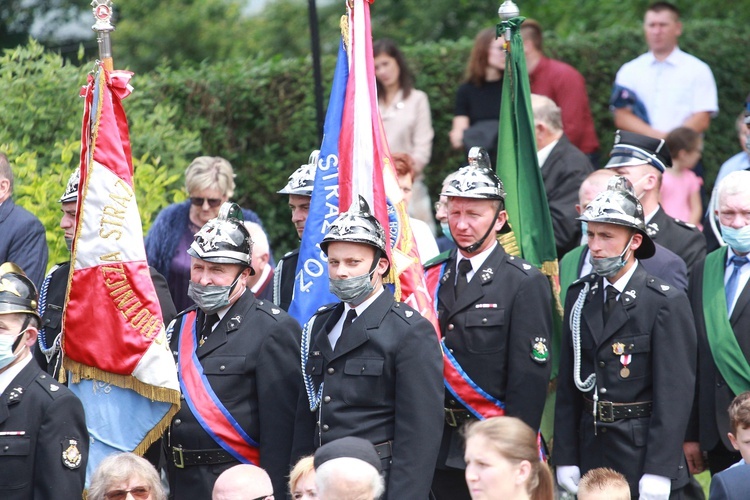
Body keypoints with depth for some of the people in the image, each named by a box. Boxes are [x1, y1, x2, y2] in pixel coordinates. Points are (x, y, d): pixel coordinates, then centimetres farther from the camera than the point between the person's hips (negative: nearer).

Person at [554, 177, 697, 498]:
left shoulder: (667, 303, -9)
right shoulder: (579, 296, 9)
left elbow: (675, 393, -12)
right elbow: (568, 385, 9)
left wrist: (658, 472, -17)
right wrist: (565, 458, 4)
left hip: (644, 453, -5)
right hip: (591, 450, 5)